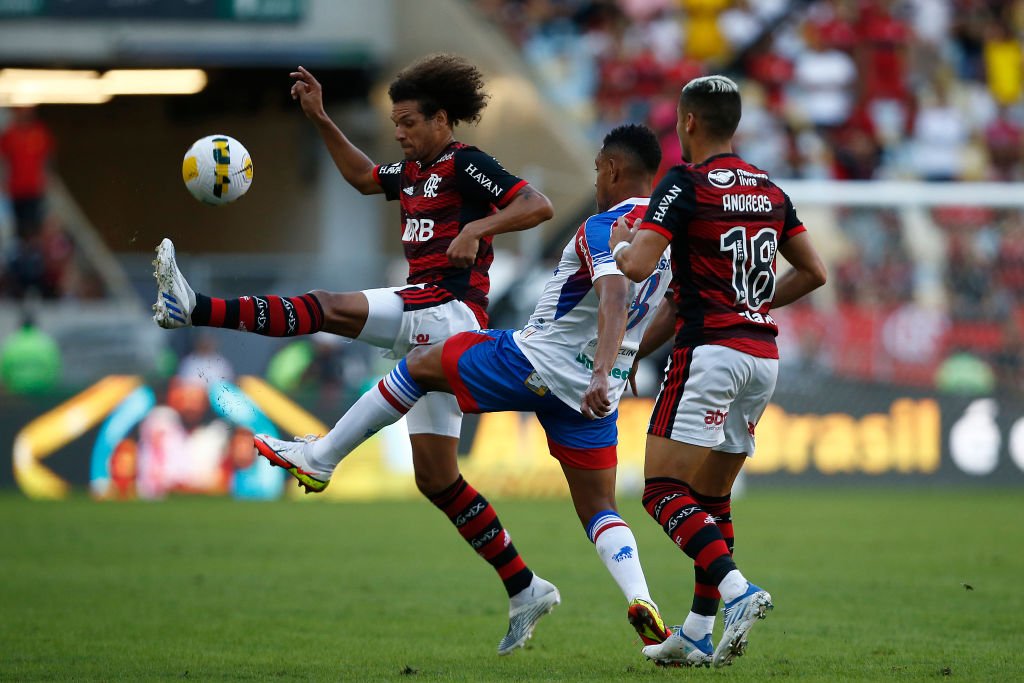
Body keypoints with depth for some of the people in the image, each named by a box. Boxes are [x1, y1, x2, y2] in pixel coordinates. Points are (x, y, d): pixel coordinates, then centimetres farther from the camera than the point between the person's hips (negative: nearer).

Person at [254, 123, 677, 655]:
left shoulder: (605, 228, -17)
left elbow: (614, 300, -33)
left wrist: (600, 375, -45)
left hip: (537, 360, -6)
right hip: (594, 389, 6)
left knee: (419, 366, 13)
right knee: (598, 509, 8)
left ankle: (320, 457, 20)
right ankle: (640, 599, -19)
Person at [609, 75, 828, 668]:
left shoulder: (687, 184, -8)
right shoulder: (769, 190, 13)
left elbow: (637, 267, -16)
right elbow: (814, 272, 17)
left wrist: (619, 241, 5)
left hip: (710, 350, -7)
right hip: (764, 357, 7)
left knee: (664, 491, -9)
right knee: (711, 500, 14)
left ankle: (737, 590, -27)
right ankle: (699, 633, 13)